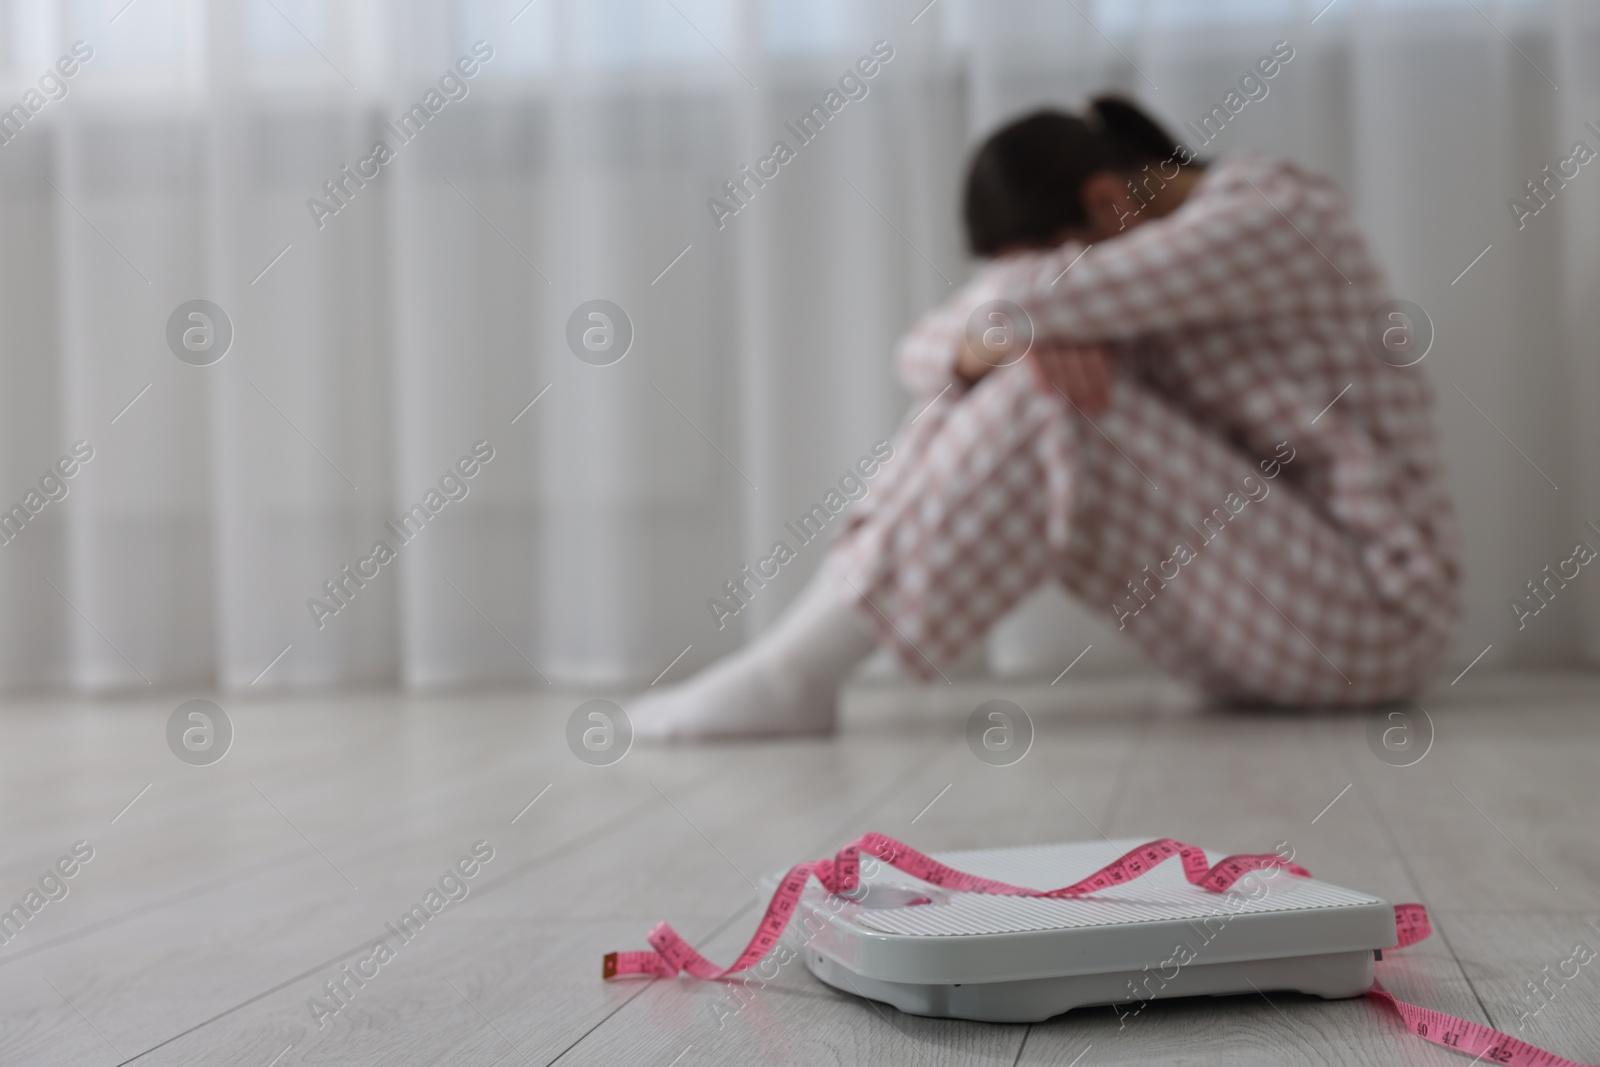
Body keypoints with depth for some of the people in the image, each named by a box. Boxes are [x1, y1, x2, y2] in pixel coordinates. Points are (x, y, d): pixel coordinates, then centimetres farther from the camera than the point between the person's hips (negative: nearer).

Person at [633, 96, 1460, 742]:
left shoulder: (1269, 212, -16)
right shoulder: (1153, 250, 10)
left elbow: (1016, 303, -30)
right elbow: (930, 351, 2)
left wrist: (1009, 319, -7)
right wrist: (987, 349, -20)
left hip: (1372, 616, -8)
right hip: (1248, 599, 8)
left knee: (1046, 407, -24)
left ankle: (794, 672, -24)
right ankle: (811, 636, -14)